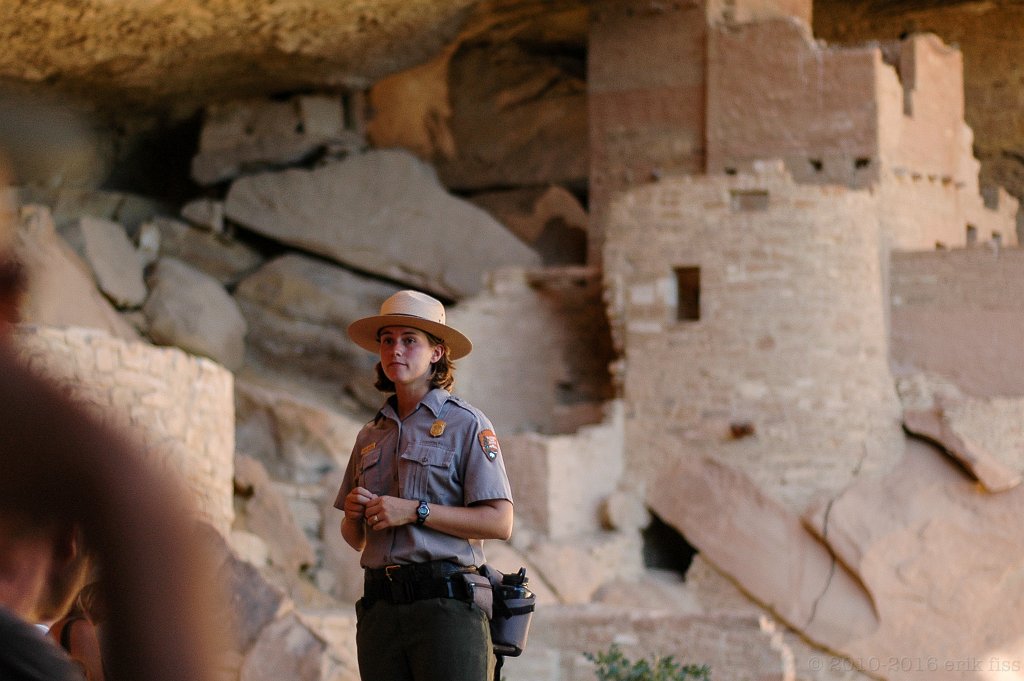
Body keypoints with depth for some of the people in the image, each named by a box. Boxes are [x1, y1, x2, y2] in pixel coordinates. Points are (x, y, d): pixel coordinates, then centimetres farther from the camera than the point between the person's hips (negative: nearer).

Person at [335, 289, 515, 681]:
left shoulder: (465, 424, 1)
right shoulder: (370, 436, 19)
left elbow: (499, 523, -8)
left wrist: (415, 512, -13)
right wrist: (353, 514, 1)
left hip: (446, 604, -6)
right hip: (380, 607, 6)